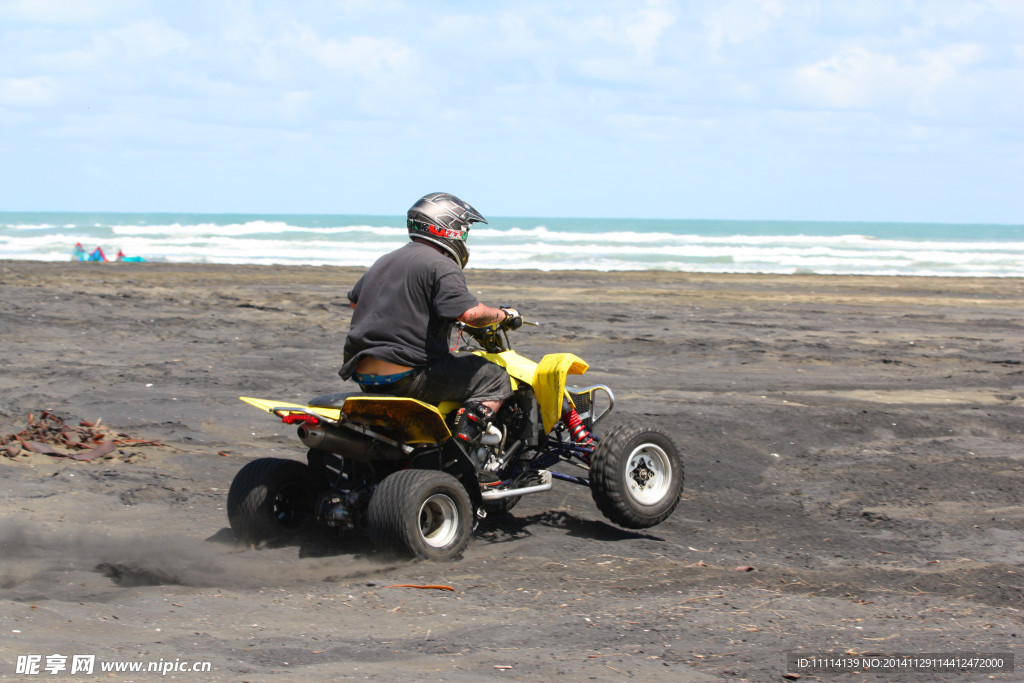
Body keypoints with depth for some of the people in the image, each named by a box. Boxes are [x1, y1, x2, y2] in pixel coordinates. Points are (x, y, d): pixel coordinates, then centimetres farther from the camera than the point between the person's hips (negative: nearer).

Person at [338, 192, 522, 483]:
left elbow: (354, 300, 33)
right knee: (494, 378, -3)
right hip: (405, 375, -9)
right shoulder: (440, 266, -9)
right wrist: (502, 314, -1)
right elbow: (470, 313, -22)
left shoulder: (386, 261, 19)